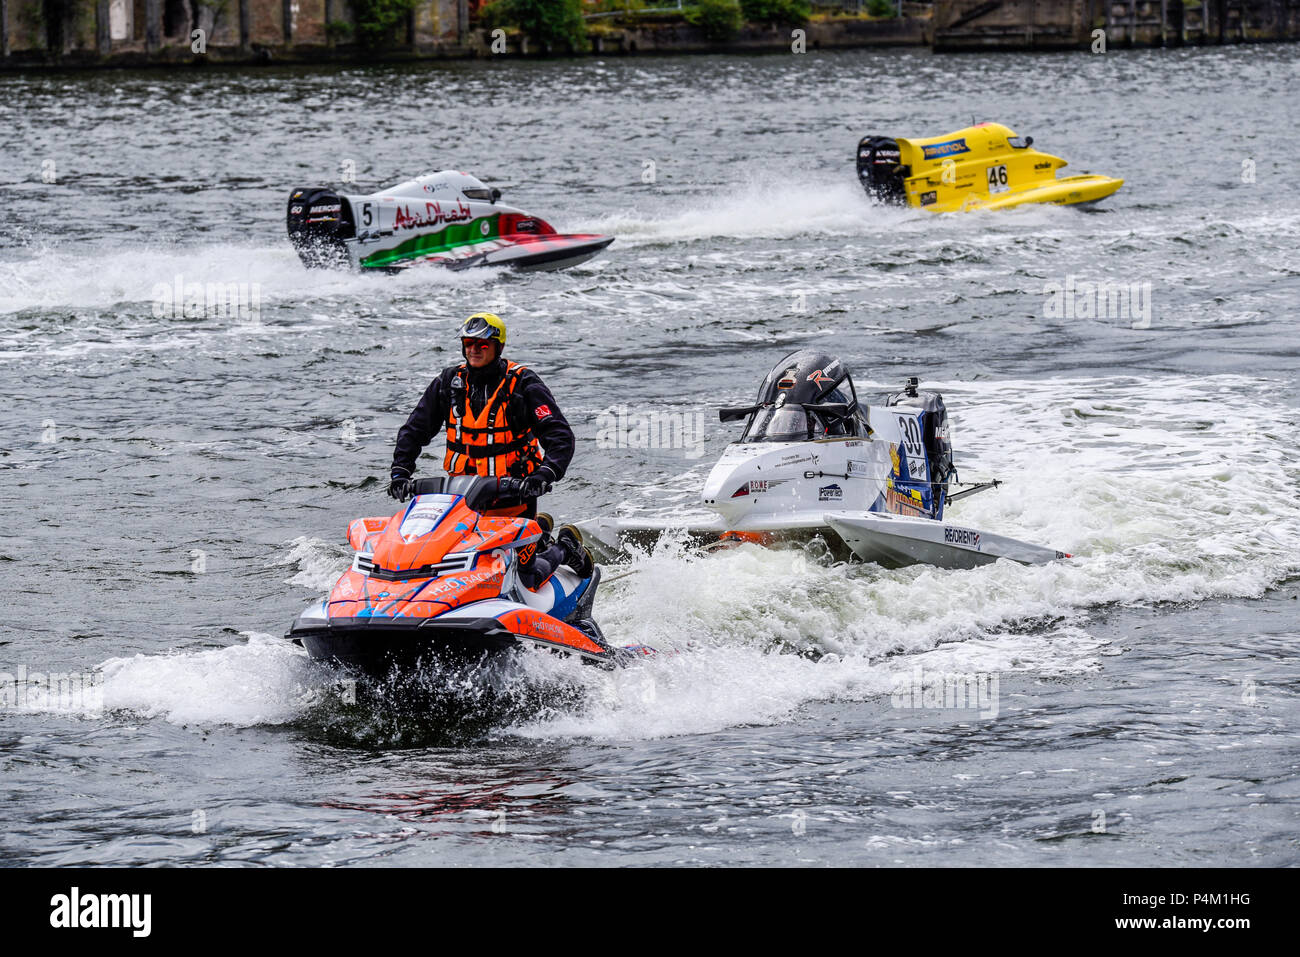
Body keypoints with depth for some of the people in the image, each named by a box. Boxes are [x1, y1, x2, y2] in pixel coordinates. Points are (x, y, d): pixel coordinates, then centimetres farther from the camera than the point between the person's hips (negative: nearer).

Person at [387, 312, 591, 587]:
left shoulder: (523, 384, -9)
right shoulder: (449, 382, 4)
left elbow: (560, 437, -16)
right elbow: (414, 430, 8)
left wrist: (544, 475, -33)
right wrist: (400, 472, -7)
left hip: (514, 490, -5)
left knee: (524, 578, -9)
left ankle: (566, 547, 25)